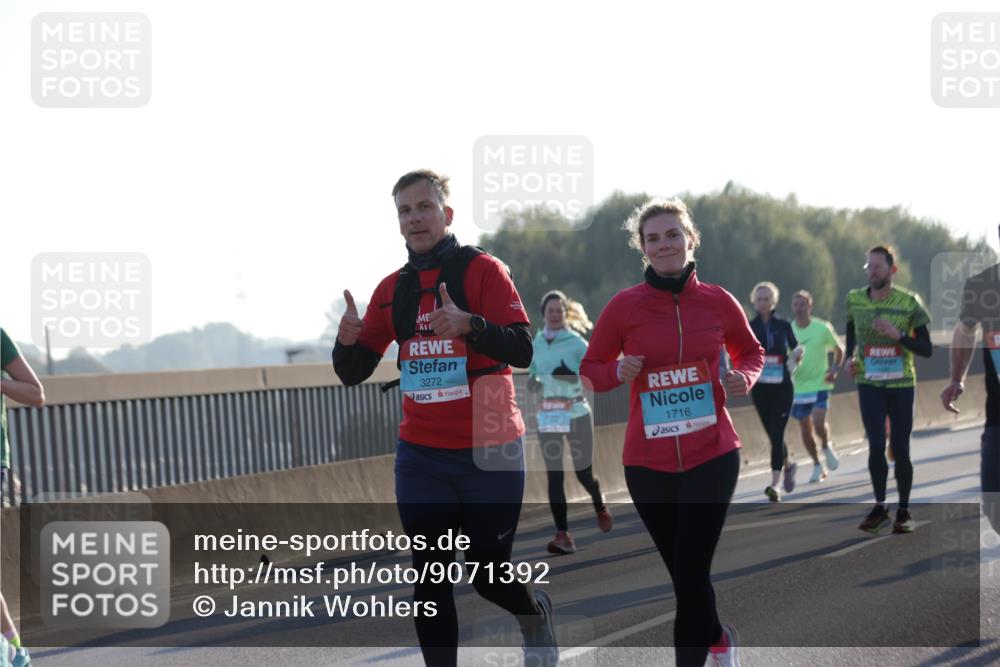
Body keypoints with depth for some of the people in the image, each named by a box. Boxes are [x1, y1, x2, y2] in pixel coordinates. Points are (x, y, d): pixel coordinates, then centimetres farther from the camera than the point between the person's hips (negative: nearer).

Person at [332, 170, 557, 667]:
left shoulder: (483, 270, -5)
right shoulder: (391, 289, 8)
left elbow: (521, 351, -17)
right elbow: (354, 373, 10)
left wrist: (469, 324, -35)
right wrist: (348, 341, -13)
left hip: (489, 452, -4)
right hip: (421, 456, 4)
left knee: (487, 574, 4)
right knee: (430, 580, -2)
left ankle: (535, 614, 37)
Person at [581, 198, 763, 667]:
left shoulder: (718, 301, -1)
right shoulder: (625, 306, -4)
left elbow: (751, 353, 15)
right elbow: (590, 368, 5)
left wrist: (744, 378, -6)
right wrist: (618, 372, -16)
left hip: (711, 456, -1)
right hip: (648, 462, 1)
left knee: (691, 574, -10)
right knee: (682, 573, 12)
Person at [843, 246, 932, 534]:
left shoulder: (909, 303, -9)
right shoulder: (854, 300, -1)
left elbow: (927, 349, -7)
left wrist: (899, 335, -22)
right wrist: (850, 358, 0)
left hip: (901, 386, -1)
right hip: (869, 384, 1)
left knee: (900, 449, 1)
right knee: (876, 446, -6)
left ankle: (904, 511, 14)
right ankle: (879, 508, 7)